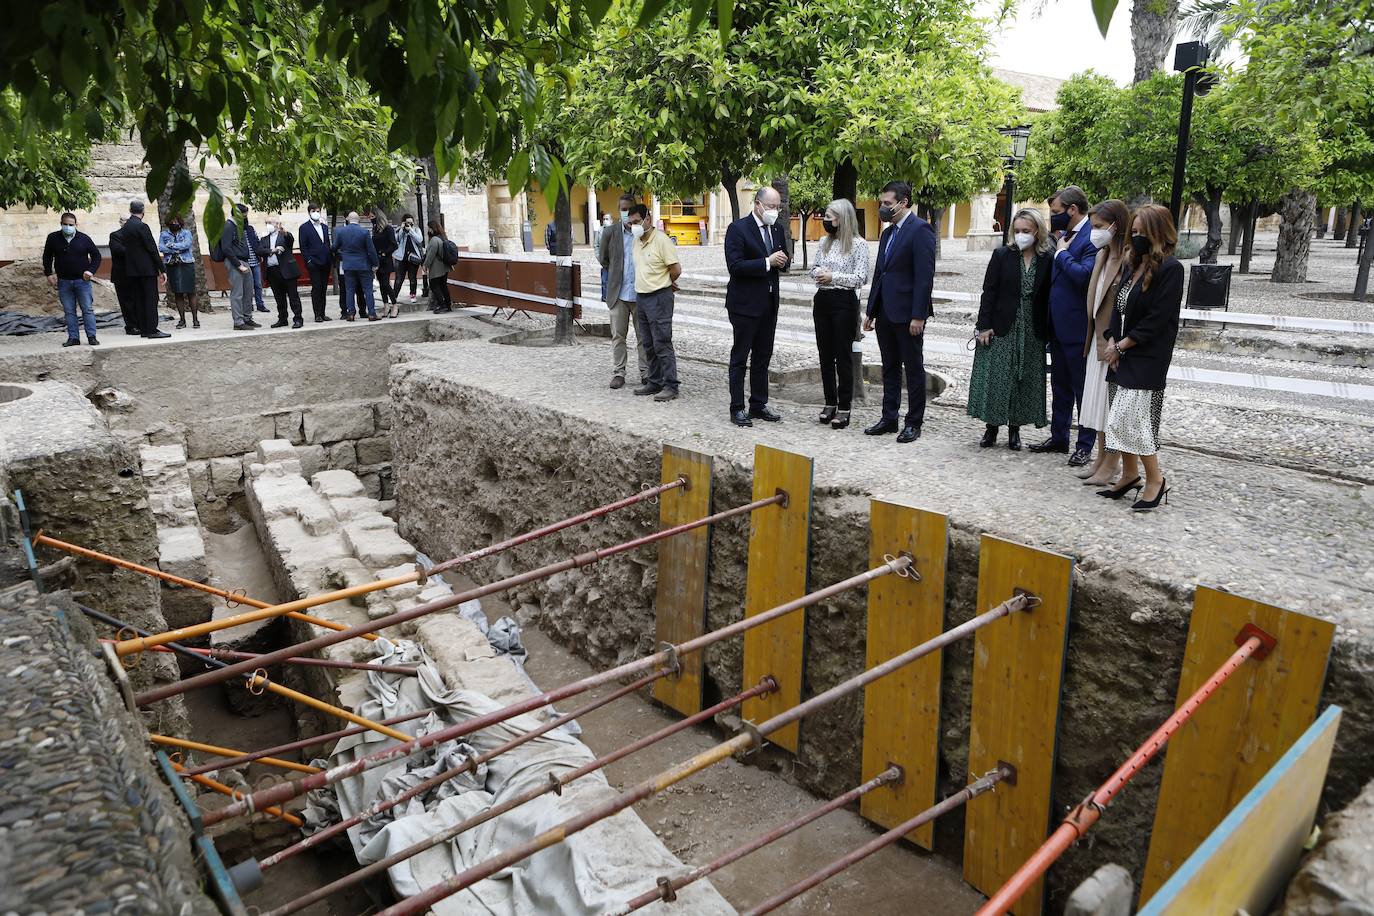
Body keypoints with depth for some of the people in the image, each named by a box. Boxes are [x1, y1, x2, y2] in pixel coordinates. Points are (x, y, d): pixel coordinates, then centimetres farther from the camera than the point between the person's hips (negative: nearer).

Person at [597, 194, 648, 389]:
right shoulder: (610, 232, 3)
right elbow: (603, 259, 12)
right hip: (618, 293, 1)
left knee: (643, 336, 6)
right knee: (618, 336, 4)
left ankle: (646, 373, 14)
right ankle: (618, 374, 11)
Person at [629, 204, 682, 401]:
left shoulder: (661, 239, -13)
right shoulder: (636, 241, 11)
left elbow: (676, 269, -13)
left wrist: (663, 283, 3)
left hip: (659, 297, -8)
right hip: (641, 297, 8)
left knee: (662, 344, -7)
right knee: (648, 345, 12)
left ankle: (670, 386, -3)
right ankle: (654, 382, 21)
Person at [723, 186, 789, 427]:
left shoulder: (777, 229, 11)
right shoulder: (738, 229, -10)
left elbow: (782, 261, 20)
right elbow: (735, 265, -19)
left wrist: (782, 261, -4)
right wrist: (767, 262, -21)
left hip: (769, 303, 7)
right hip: (745, 303, -7)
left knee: (763, 357, 12)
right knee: (740, 357, 0)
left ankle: (759, 405, 22)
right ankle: (737, 409, 6)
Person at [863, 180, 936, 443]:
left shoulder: (920, 230, -9)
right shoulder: (887, 233, 16)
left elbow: (925, 276, -16)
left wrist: (918, 315, -20)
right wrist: (871, 311, 16)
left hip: (907, 313, -8)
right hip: (885, 313, 8)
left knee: (914, 369, 2)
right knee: (890, 369, 13)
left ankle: (913, 423, 9)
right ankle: (888, 419, 21)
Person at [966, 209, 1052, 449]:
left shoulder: (1048, 259, 1)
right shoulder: (1002, 255, -1)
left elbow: (1047, 297, 2)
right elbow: (989, 291, -3)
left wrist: (1046, 330, -3)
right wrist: (984, 326, -9)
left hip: (1032, 331, 1)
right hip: (1001, 328, -1)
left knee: (1025, 379, 7)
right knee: (995, 377, 0)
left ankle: (1015, 429, 18)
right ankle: (992, 427, 13)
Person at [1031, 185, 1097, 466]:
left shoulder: (1092, 238, -15)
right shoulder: (1065, 235, 11)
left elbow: (1084, 275, -27)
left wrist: (1063, 252, -15)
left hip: (1078, 327, -9)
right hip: (1059, 325, 9)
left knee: (1082, 388, 2)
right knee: (1060, 386, 17)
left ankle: (1085, 445, 12)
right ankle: (1058, 437, 29)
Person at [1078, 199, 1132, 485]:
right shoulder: (1103, 255, 11)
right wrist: (1092, 337, 14)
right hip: (1098, 339, 9)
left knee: (1112, 403, -1)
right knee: (1098, 401, 14)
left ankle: (1111, 464, 10)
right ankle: (1101, 458, 25)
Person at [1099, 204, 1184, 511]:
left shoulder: (1170, 268, -12)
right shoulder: (1132, 264, 12)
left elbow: (1158, 319, -16)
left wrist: (1123, 344, -12)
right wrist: (1112, 341, 0)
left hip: (1147, 358, -8)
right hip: (1121, 354, 8)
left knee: (1131, 418, -9)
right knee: (1121, 419, 11)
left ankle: (1156, 480, 5)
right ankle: (1130, 475, 24)